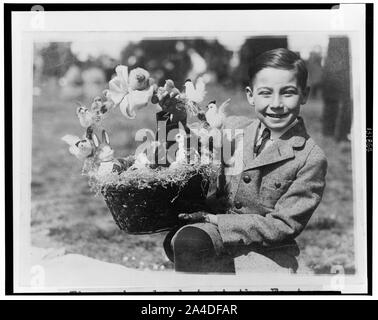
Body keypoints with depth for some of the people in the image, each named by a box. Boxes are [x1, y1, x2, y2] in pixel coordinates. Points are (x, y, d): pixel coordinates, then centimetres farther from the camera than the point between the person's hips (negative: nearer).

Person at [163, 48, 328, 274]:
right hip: (218, 234, 3)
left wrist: (214, 219, -15)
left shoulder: (311, 159, -8)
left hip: (267, 253, -3)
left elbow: (284, 225, -10)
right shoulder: (233, 128, 6)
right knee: (184, 240, -31)